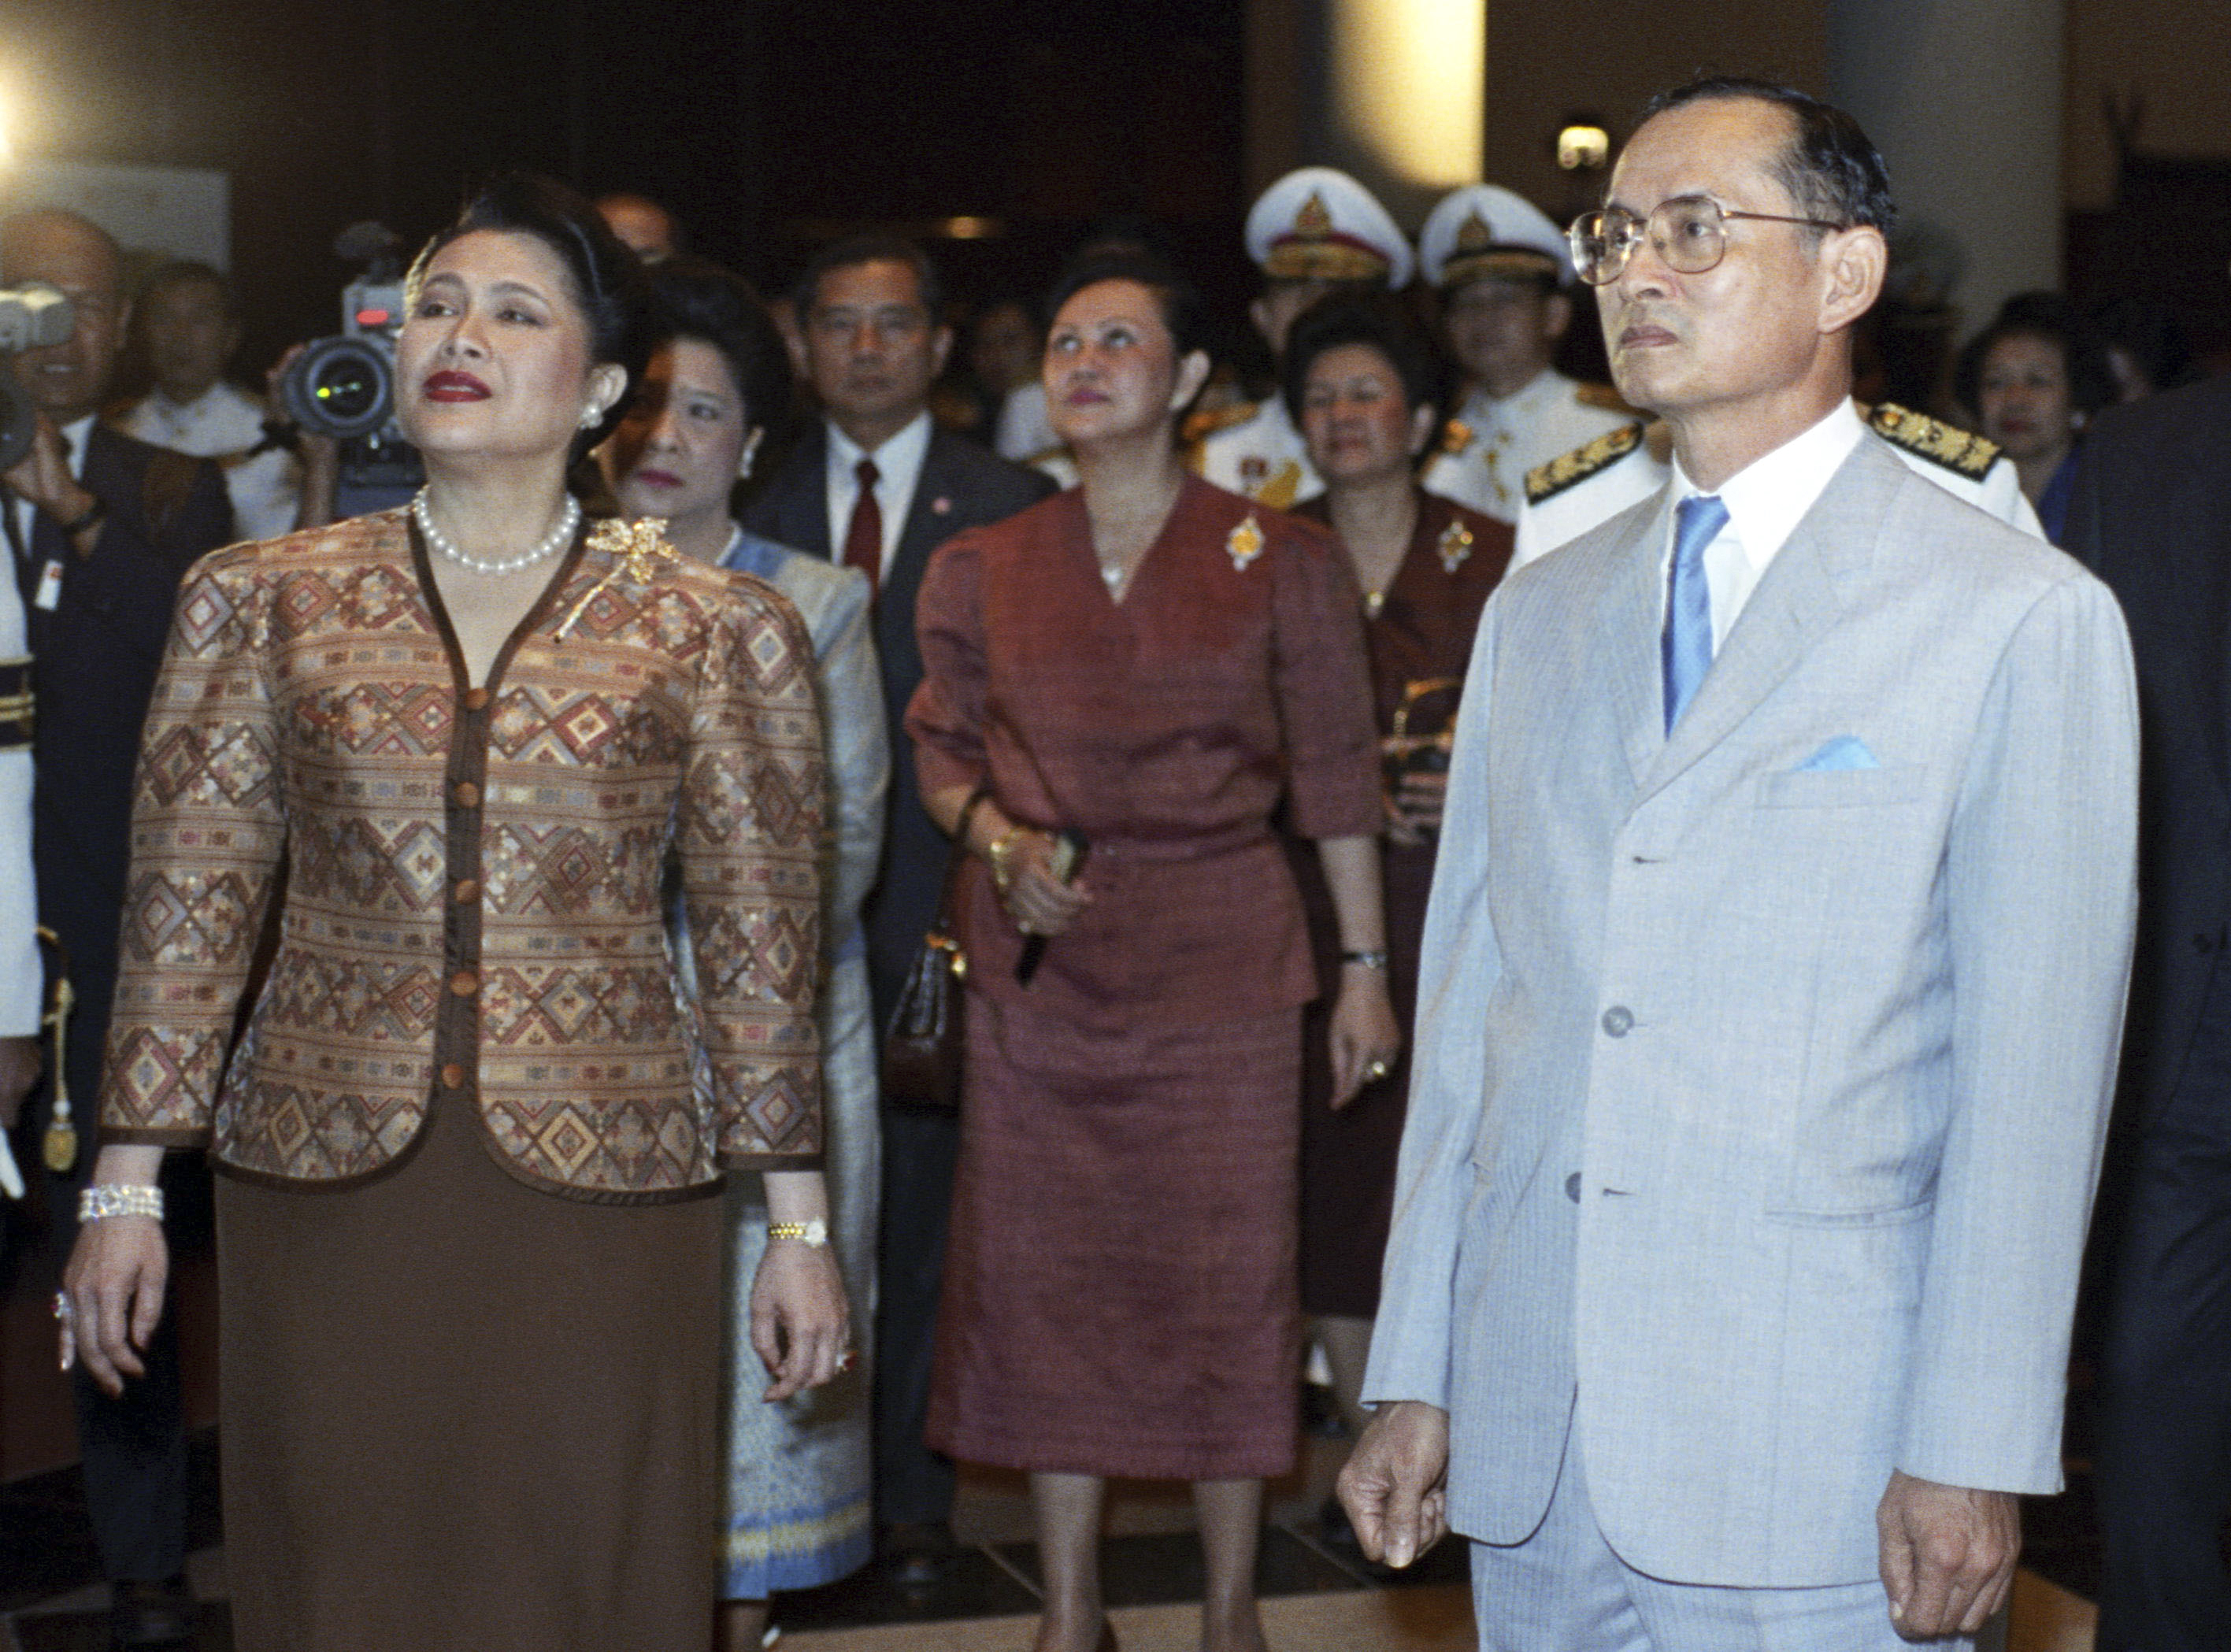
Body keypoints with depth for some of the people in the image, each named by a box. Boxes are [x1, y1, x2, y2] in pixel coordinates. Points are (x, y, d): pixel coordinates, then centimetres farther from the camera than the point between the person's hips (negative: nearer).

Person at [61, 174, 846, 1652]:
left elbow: (762, 945, 4)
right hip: (323, 1182, 1)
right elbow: (187, 902, 6)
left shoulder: (720, 633, 3)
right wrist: (127, 1188, 2)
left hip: (605, 1185, -1)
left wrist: (800, 1223, 3)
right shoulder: (261, 601, 7)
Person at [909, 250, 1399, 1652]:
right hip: (1040, 960, 2)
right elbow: (944, 745, 14)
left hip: (1221, 957, -2)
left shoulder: (1281, 562, 0)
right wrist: (1002, 840, -7)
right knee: (1046, 1275, 5)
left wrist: (1366, 969, 1)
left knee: (1225, 1275, 1)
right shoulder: (984, 571, 6)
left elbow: (1335, 775, 2)